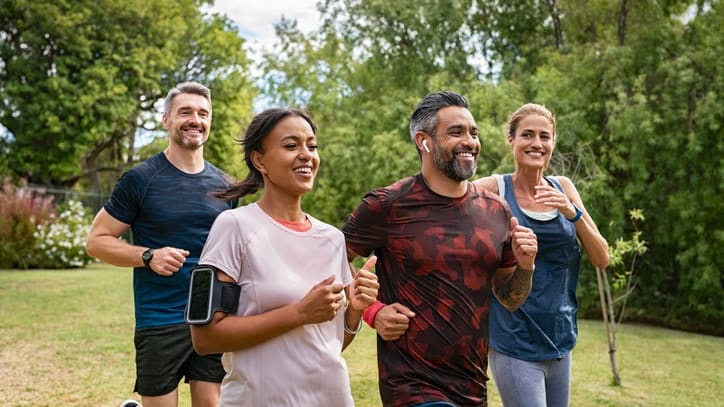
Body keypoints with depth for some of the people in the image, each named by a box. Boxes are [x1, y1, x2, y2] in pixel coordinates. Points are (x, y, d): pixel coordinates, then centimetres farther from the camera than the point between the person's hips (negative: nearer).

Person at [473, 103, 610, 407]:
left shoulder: (563, 188, 5)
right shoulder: (493, 190, -8)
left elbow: (601, 259, 2)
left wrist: (574, 213, -13)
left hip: (560, 338, 5)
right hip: (515, 342, -5)